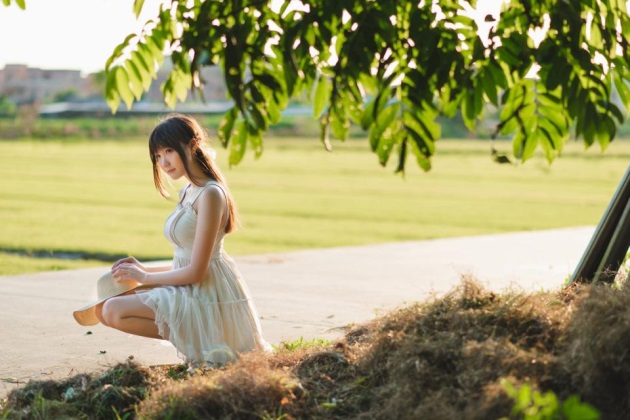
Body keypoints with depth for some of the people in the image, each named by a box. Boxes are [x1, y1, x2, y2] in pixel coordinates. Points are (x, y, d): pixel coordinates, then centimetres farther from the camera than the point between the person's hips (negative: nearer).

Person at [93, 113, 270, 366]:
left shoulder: (210, 194, -17)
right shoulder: (189, 191, 13)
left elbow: (195, 272, -18)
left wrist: (143, 277, -7)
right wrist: (144, 269, 7)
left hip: (206, 297, -10)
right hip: (188, 291, 10)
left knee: (113, 311, -19)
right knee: (103, 309, 10)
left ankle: (191, 339, -10)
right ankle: (193, 339, 6)